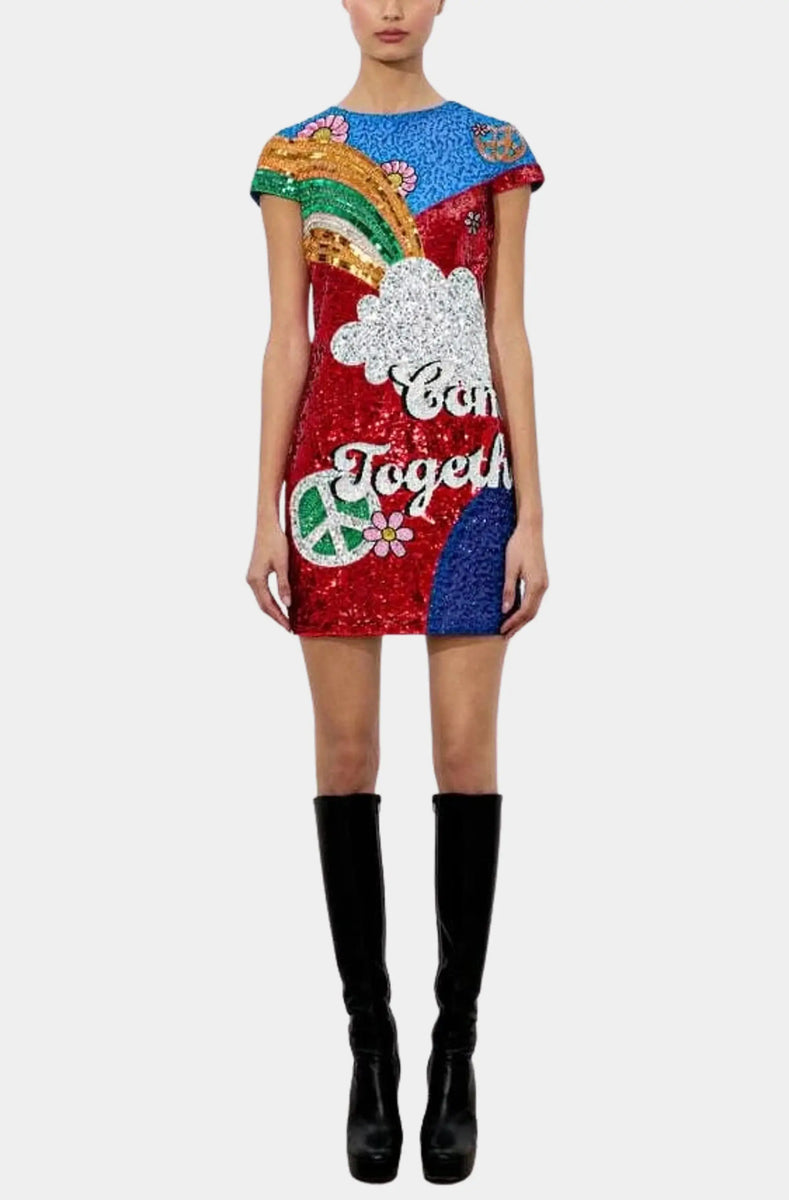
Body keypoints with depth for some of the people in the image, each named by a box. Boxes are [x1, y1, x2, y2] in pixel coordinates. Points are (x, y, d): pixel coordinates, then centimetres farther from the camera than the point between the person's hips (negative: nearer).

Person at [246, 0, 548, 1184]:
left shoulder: (492, 148, 8)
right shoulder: (294, 156, 8)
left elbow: (509, 335, 4)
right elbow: (285, 342, 6)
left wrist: (532, 514, -1)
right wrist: (266, 512, -1)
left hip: (466, 469, 0)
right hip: (340, 464, 1)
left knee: (467, 749, -2)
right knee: (346, 750, 2)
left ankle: (457, 1046, 12)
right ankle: (371, 1037, 15)